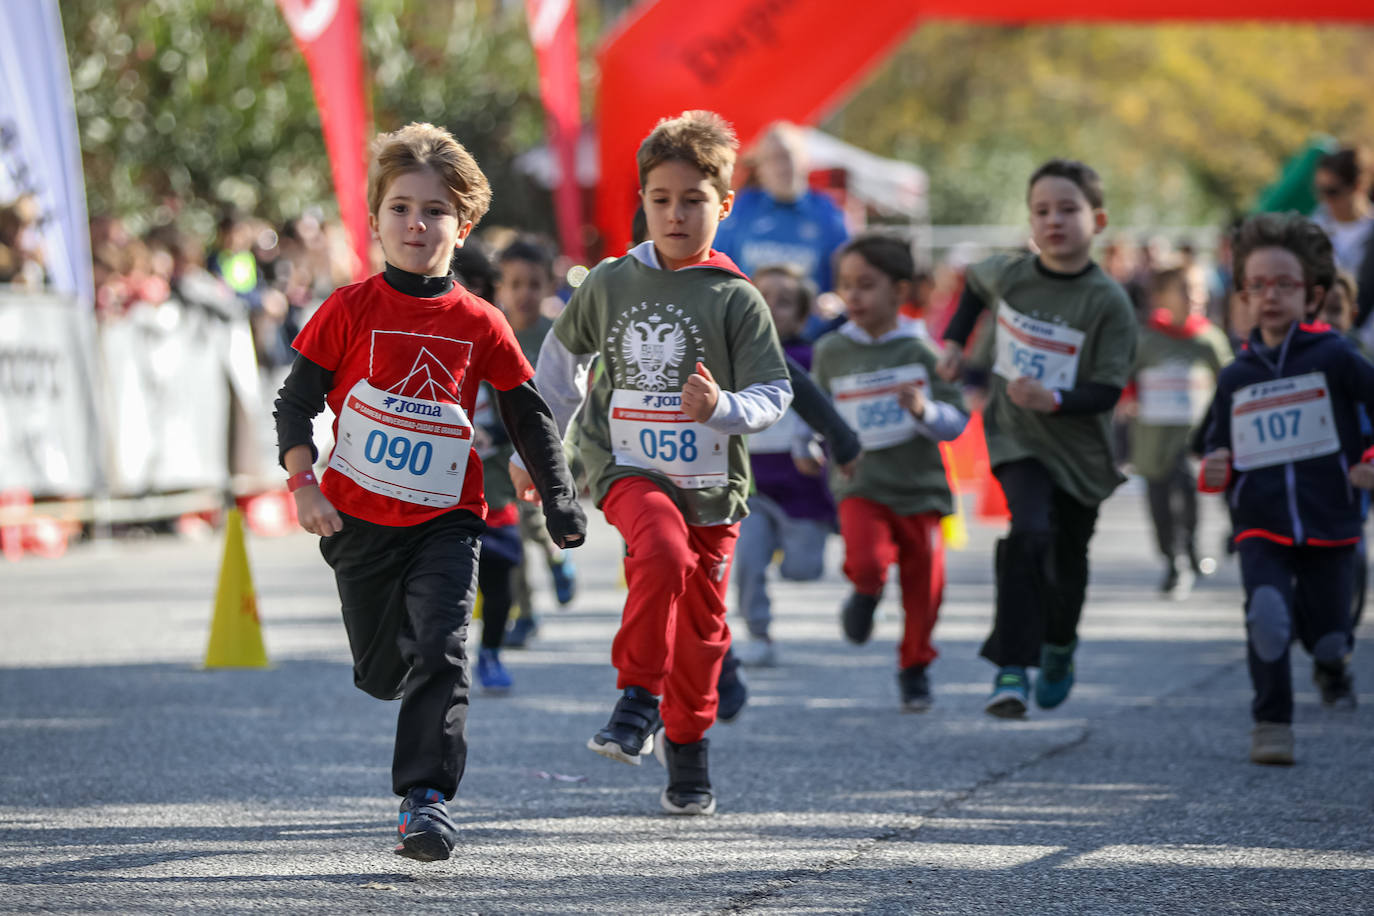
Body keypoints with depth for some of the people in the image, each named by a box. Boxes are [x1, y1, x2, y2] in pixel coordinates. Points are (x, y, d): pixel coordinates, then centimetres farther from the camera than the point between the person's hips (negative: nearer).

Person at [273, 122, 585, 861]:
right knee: (381, 673, 10)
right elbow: (296, 403, -1)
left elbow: (528, 414, 10)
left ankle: (426, 799, -18)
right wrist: (304, 483, -14)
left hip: (446, 520, 0)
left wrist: (559, 500, 5)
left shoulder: (480, 324, 0)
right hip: (359, 520, 0)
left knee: (440, 651, -18)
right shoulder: (351, 310, -3)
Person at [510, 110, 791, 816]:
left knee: (700, 619, 8)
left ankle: (686, 752, 27)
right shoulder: (609, 284, 2)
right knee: (663, 552, -31)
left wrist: (721, 406, -26)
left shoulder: (736, 299, -4)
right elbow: (563, 356, 17)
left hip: (712, 479, 1)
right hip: (627, 465, -1)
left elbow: (774, 395, -5)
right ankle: (638, 698, -19)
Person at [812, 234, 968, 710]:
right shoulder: (831, 352, 2)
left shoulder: (921, 351, -3)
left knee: (924, 586, 5)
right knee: (866, 558, -25)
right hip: (860, 483, 0)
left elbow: (956, 420, -3)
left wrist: (924, 410, -22)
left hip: (919, 488, 0)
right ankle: (867, 592, 12)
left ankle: (915, 668, 28)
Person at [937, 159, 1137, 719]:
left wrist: (1055, 400, -34)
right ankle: (1011, 668, -23)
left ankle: (1059, 644, 47)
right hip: (1016, 438, 0)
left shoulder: (1108, 302, -15)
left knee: (1067, 561, 14)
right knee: (1030, 532, -25)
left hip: (1079, 448, 0)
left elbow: (1107, 391, -18)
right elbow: (974, 281, 21)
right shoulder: (1008, 275, -6)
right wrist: (955, 342, 14)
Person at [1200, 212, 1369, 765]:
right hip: (1261, 530, 1)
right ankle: (1272, 724, -6)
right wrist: (1215, 474, -6)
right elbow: (1221, 451, 14)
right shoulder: (1235, 377, 5)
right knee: (1267, 616, -23)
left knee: (1327, 635, 6)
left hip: (1329, 527, -1)